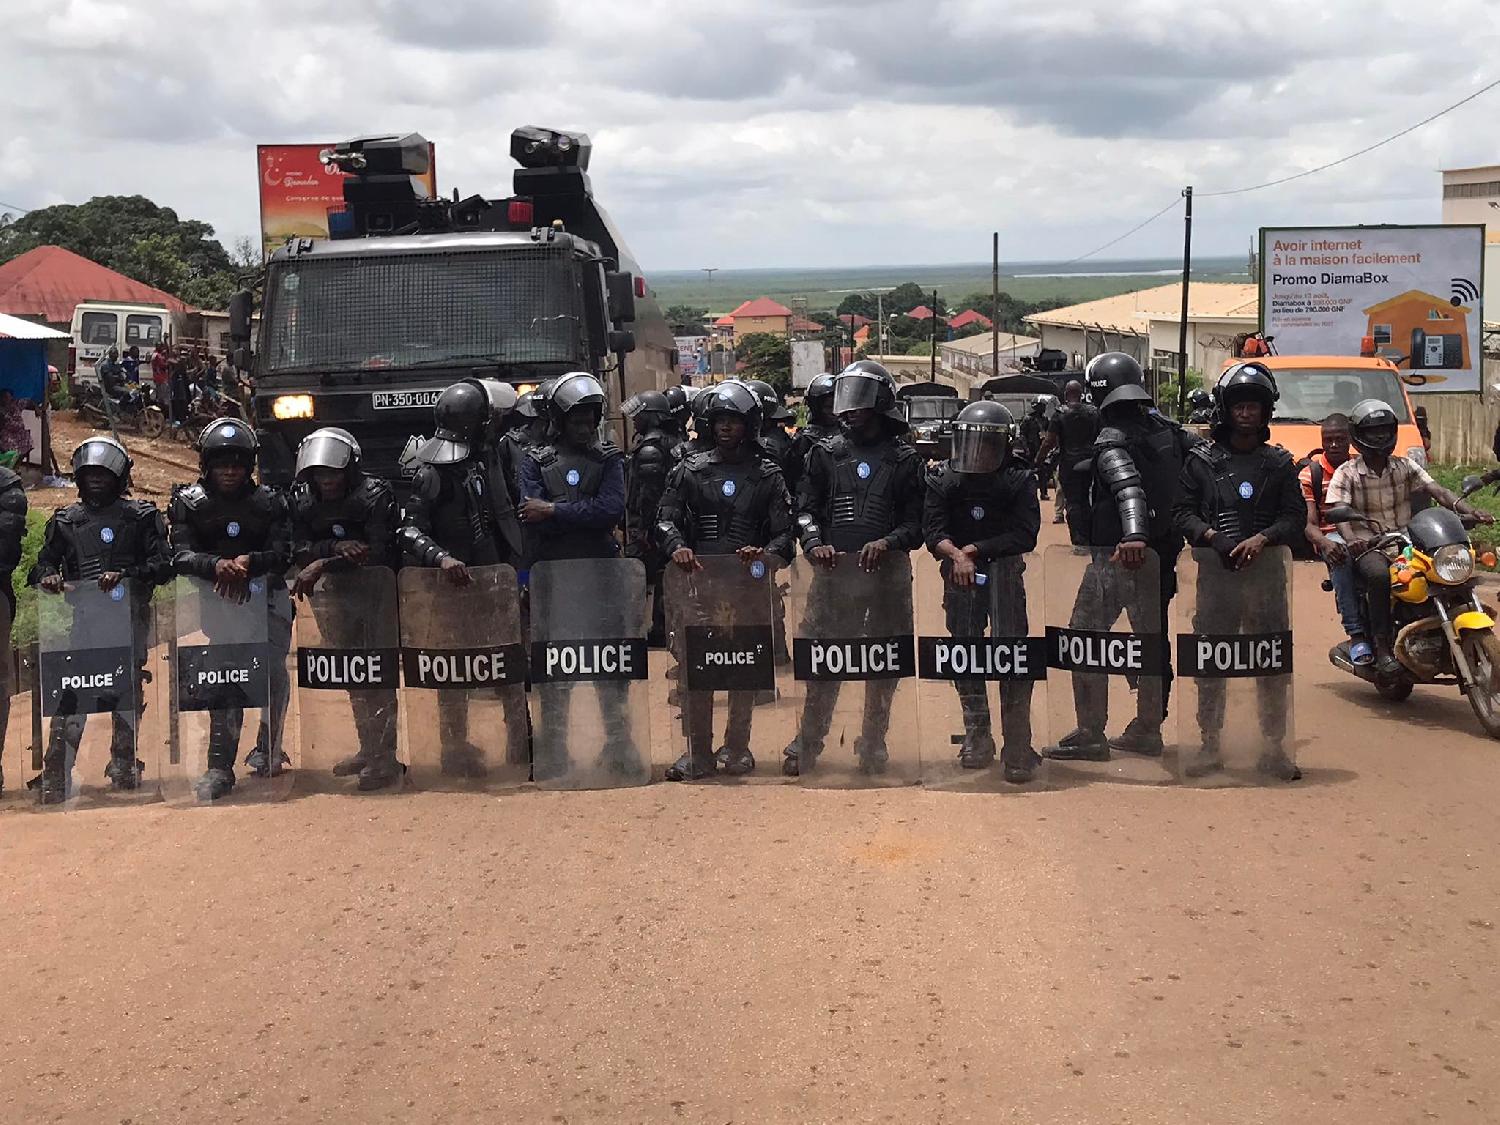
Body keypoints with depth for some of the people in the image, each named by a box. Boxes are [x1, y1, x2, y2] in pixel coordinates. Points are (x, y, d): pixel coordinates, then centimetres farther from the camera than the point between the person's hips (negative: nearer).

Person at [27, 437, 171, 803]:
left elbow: (163, 565, -2)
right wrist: (47, 577, -11)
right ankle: (55, 776, -12)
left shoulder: (141, 516, 8)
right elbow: (44, 563, 13)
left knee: (127, 689, 3)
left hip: (128, 615, 0)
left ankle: (124, 766, 15)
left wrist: (126, 576, -18)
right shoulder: (64, 521, 17)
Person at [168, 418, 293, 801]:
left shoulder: (269, 502, 5)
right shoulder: (188, 503, 4)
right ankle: (220, 765, -14)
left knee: (272, 669, -12)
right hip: (214, 597, -1)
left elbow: (282, 555, -5)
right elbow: (181, 556, -8)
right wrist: (218, 565, -29)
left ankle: (268, 747, 13)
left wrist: (248, 561, -26)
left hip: (265, 593, 1)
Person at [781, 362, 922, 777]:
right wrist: (815, 544, -15)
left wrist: (888, 543, -18)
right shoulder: (825, 454, 11)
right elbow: (806, 509, 5)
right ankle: (807, 742, 10)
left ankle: (873, 744, 22)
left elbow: (916, 524, 2)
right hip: (833, 572, 0)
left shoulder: (904, 460, 7)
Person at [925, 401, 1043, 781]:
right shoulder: (943, 478, 2)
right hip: (960, 577, 3)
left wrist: (975, 549, -15)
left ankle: (1017, 749, -6)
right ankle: (976, 739, 22)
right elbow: (932, 528, -7)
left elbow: (1025, 535, -10)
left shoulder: (1018, 479, -3)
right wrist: (956, 554, -26)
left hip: (1004, 575, -2)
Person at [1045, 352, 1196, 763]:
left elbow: (1130, 489, -30)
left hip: (1116, 557, -7)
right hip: (1161, 556, 7)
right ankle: (1147, 730, 23)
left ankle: (1090, 734, -3)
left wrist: (1134, 537, -43)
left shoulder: (1111, 442, -13)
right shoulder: (1168, 431, 7)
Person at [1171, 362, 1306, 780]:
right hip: (1216, 573, -1)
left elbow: (1295, 515, 5)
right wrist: (1212, 536, -13)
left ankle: (1274, 749, 9)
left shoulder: (1279, 463, 10)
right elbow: (1182, 511, 5)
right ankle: (1209, 746, 11)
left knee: (1273, 666, 2)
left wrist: (1262, 538, -13)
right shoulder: (1202, 460, 7)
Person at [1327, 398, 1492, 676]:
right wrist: (1350, 539, -35)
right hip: (1368, 547, -4)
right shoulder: (1346, 473, 0)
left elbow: (1436, 490, -1)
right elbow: (1338, 510, -14)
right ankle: (1382, 648, -30)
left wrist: (1469, 511, -18)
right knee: (1379, 575, -37)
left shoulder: (1405, 466, 11)